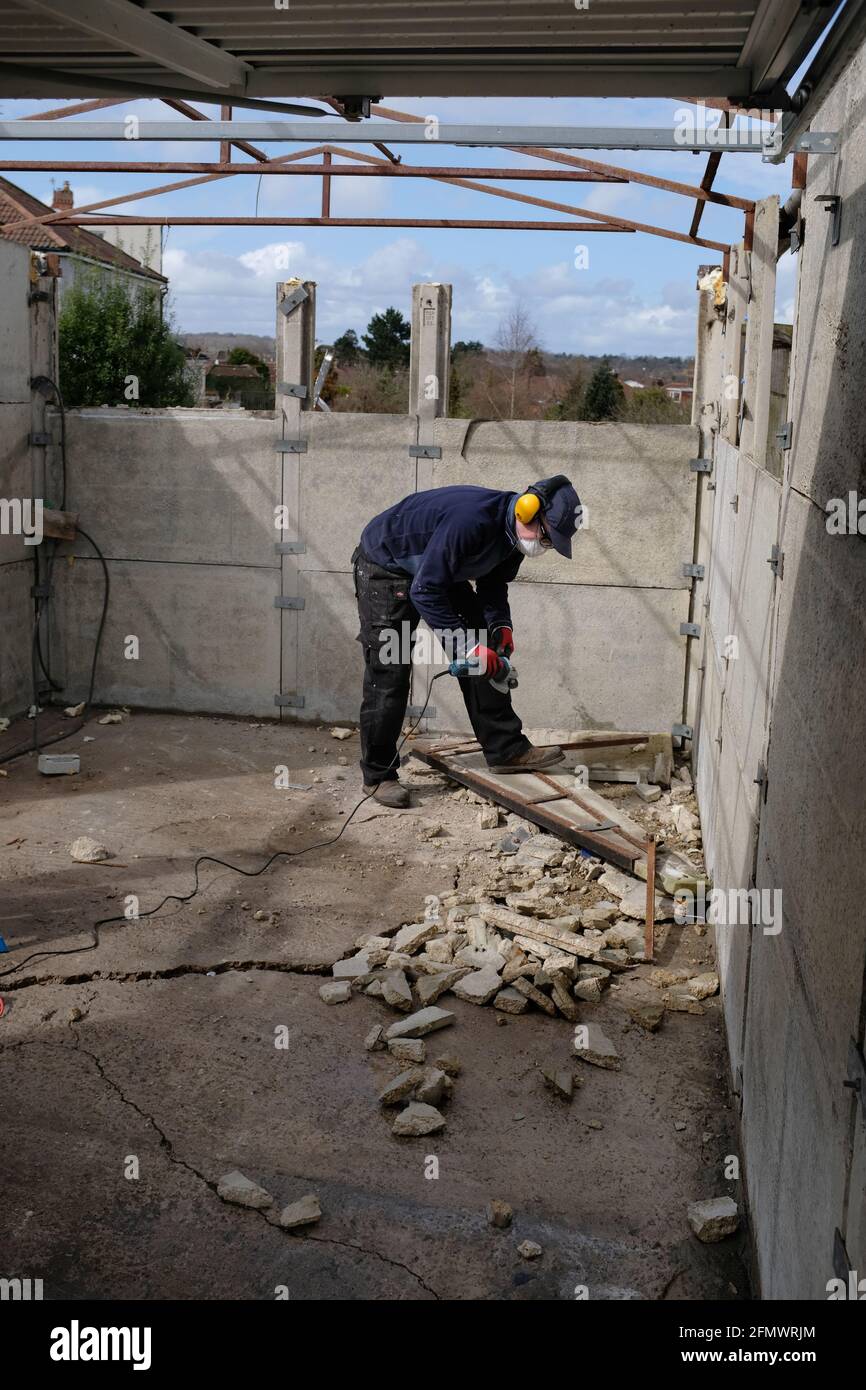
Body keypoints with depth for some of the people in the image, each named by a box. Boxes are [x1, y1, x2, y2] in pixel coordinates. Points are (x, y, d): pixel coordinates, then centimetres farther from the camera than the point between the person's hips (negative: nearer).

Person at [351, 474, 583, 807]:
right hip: (385, 567, -9)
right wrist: (469, 646, -36)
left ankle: (506, 749, 6)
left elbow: (492, 585, 8)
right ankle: (378, 776, 3)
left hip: (440, 574, 9)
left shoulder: (515, 531, -9)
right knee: (388, 677, -9)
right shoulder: (472, 519, -38)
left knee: (484, 654, 0)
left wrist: (501, 626, -11)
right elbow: (424, 592, -36)